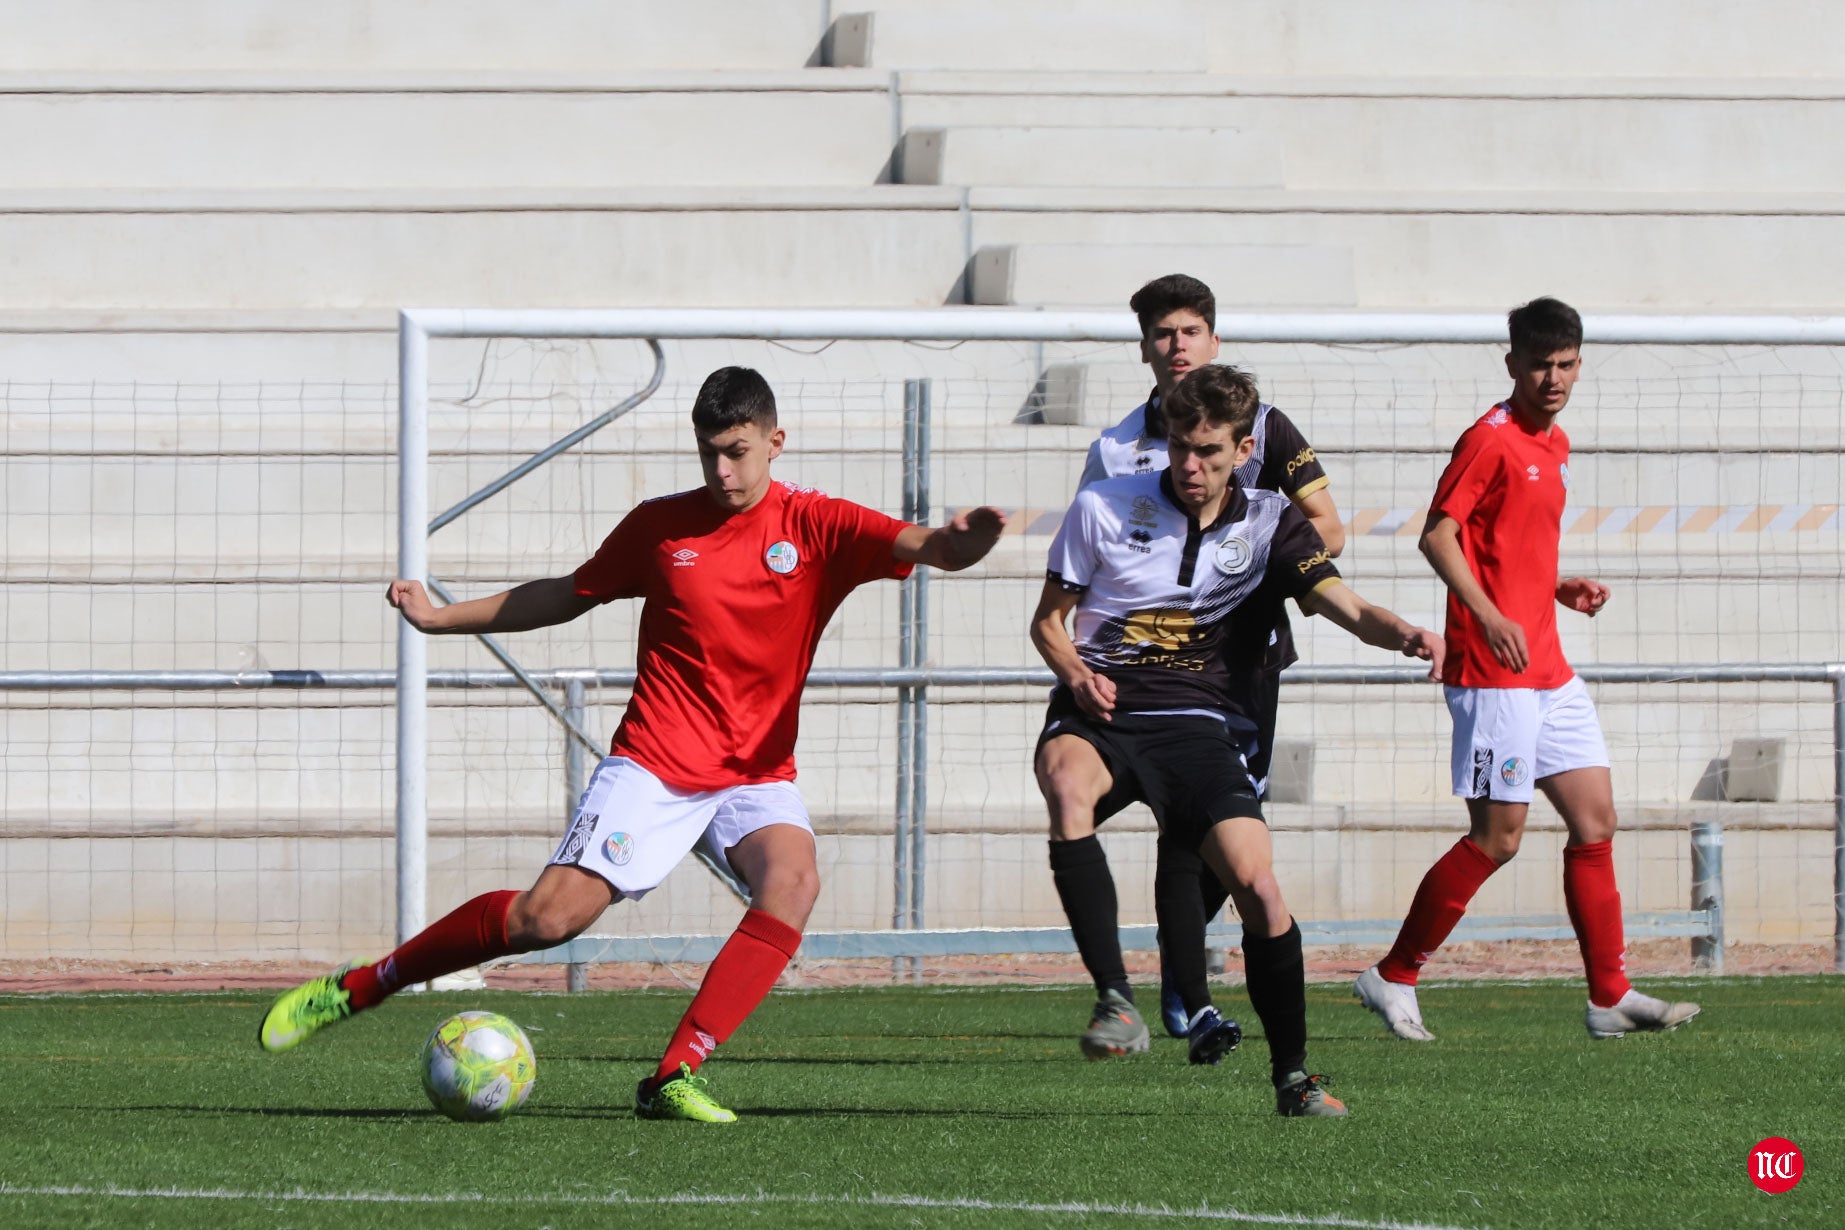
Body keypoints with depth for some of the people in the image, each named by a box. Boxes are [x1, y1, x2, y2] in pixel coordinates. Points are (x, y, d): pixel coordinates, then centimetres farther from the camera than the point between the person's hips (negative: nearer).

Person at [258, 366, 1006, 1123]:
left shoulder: (815, 527, -2)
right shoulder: (660, 526, 4)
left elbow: (926, 549, -16)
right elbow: (569, 595, 18)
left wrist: (958, 543, -41)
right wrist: (440, 618, 18)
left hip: (757, 773, 0)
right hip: (655, 762, 0)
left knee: (792, 881, -31)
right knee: (551, 914, -16)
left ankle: (674, 1079, -29)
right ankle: (355, 989, 1)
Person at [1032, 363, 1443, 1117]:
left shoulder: (1269, 527, 6)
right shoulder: (1102, 508, 5)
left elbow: (1345, 606, -7)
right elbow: (1049, 617, 12)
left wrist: (1403, 634, -29)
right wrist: (1074, 672, -10)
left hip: (1198, 727, 1)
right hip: (1098, 715, -1)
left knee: (1260, 890, -16)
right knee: (1067, 785, -37)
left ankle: (1292, 1075, 2)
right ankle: (1114, 1000, -38)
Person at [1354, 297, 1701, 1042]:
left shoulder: (1554, 444, 16)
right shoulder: (1492, 439, -11)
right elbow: (1437, 535, -18)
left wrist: (1559, 589, 10)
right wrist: (1488, 616, -28)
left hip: (1548, 672, 9)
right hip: (1493, 673, -9)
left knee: (1595, 821, 5)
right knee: (1497, 837, -7)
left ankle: (1610, 998, 8)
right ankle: (1393, 979, 4)